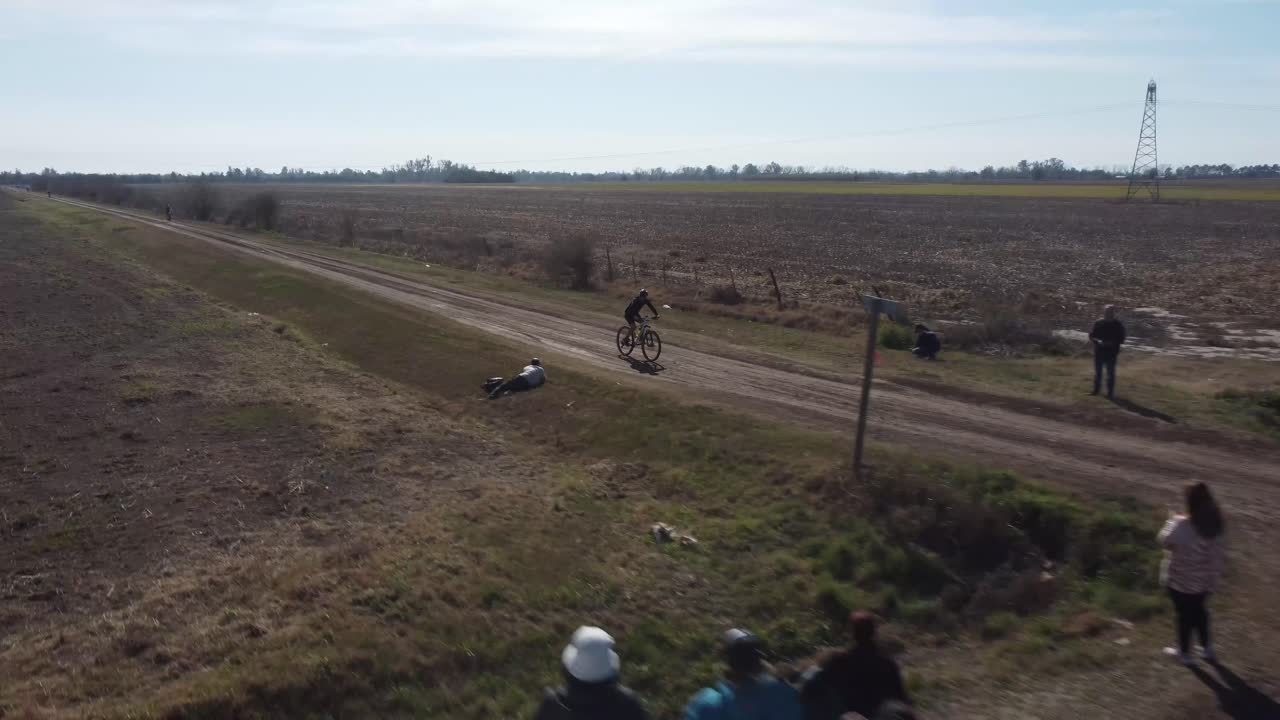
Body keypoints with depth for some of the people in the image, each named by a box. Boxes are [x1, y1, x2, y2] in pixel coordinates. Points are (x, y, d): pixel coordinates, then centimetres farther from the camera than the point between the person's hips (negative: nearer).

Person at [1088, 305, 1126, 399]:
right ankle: (1096, 389, 29)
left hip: (1111, 353, -2)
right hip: (1098, 352, 2)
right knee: (1097, 372, 13)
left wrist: (1111, 343, -19)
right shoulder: (1098, 324, 2)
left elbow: (1121, 340, -2)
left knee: (1110, 374, 0)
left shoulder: (1118, 325, -3)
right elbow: (1091, 336, 4)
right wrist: (1097, 341, -16)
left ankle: (1110, 393, 7)